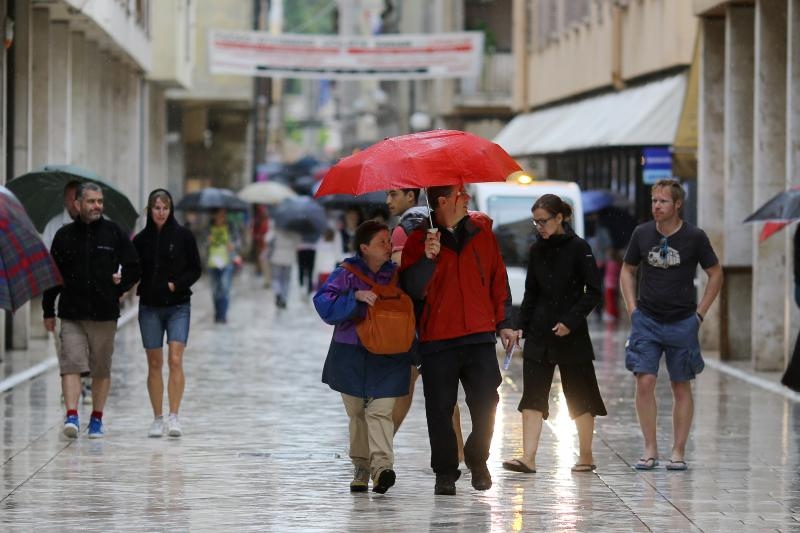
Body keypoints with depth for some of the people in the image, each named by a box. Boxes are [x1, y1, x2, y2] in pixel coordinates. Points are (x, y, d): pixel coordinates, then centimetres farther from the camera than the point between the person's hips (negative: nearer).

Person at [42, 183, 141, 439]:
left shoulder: (115, 233, 4)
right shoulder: (64, 236, 6)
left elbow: (134, 268, 9)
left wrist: (121, 282, -7)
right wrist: (48, 310, 9)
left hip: (105, 314, 0)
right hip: (71, 314, 0)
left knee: (101, 369, 7)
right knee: (71, 365, -12)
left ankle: (97, 419, 17)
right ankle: (71, 416, -17)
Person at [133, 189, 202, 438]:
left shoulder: (183, 236, -1)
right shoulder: (141, 239, 4)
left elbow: (195, 269, 2)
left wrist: (176, 285, -12)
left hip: (178, 307, -2)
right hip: (149, 308, 2)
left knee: (175, 360, -13)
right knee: (154, 363, 5)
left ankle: (174, 417, -13)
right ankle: (157, 419, 12)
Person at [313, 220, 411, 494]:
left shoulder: (397, 275, 6)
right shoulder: (346, 274, 0)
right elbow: (324, 303, -14)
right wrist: (356, 296, -24)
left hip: (387, 357, 0)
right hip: (350, 356, 0)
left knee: (380, 410, -14)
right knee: (356, 413, 8)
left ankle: (382, 464, -25)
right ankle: (361, 466, 19)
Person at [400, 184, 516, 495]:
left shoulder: (480, 229, 9)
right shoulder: (418, 240, -1)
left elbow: (498, 277, 15)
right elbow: (414, 290, -10)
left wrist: (503, 322, 12)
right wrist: (428, 258, -24)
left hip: (480, 334, 2)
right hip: (437, 339, -2)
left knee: (485, 405, 0)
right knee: (440, 409, 1)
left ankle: (477, 460, 22)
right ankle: (445, 473, 12)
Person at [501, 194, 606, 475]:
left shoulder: (579, 248, -8)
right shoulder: (537, 250, 8)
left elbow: (593, 292, -8)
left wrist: (570, 321, -15)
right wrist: (521, 326, 7)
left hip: (572, 334, -4)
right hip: (539, 333, 4)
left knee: (580, 398, 6)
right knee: (533, 396, -5)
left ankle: (586, 456, 19)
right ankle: (528, 458, -10)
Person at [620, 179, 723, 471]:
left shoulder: (694, 237, -6)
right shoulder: (642, 233, 1)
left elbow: (715, 274, 3)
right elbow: (627, 271, 14)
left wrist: (700, 313, -2)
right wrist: (632, 308, 3)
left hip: (682, 323, -1)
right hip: (646, 320, 1)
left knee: (681, 386, 4)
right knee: (644, 382, -8)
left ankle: (678, 452, 12)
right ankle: (650, 449, 1)